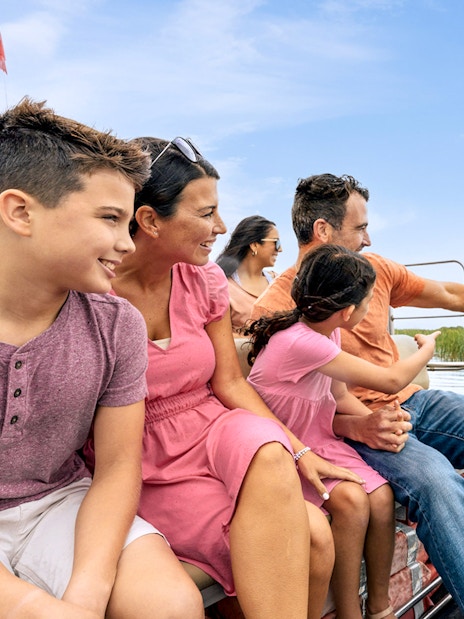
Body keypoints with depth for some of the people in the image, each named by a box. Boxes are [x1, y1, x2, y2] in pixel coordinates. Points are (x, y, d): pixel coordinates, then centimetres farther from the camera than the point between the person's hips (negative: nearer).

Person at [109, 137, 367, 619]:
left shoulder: (204, 279, 3)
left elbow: (230, 383, 2)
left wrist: (300, 453, -9)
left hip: (217, 435, 5)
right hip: (152, 471, -4)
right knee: (307, 533, -28)